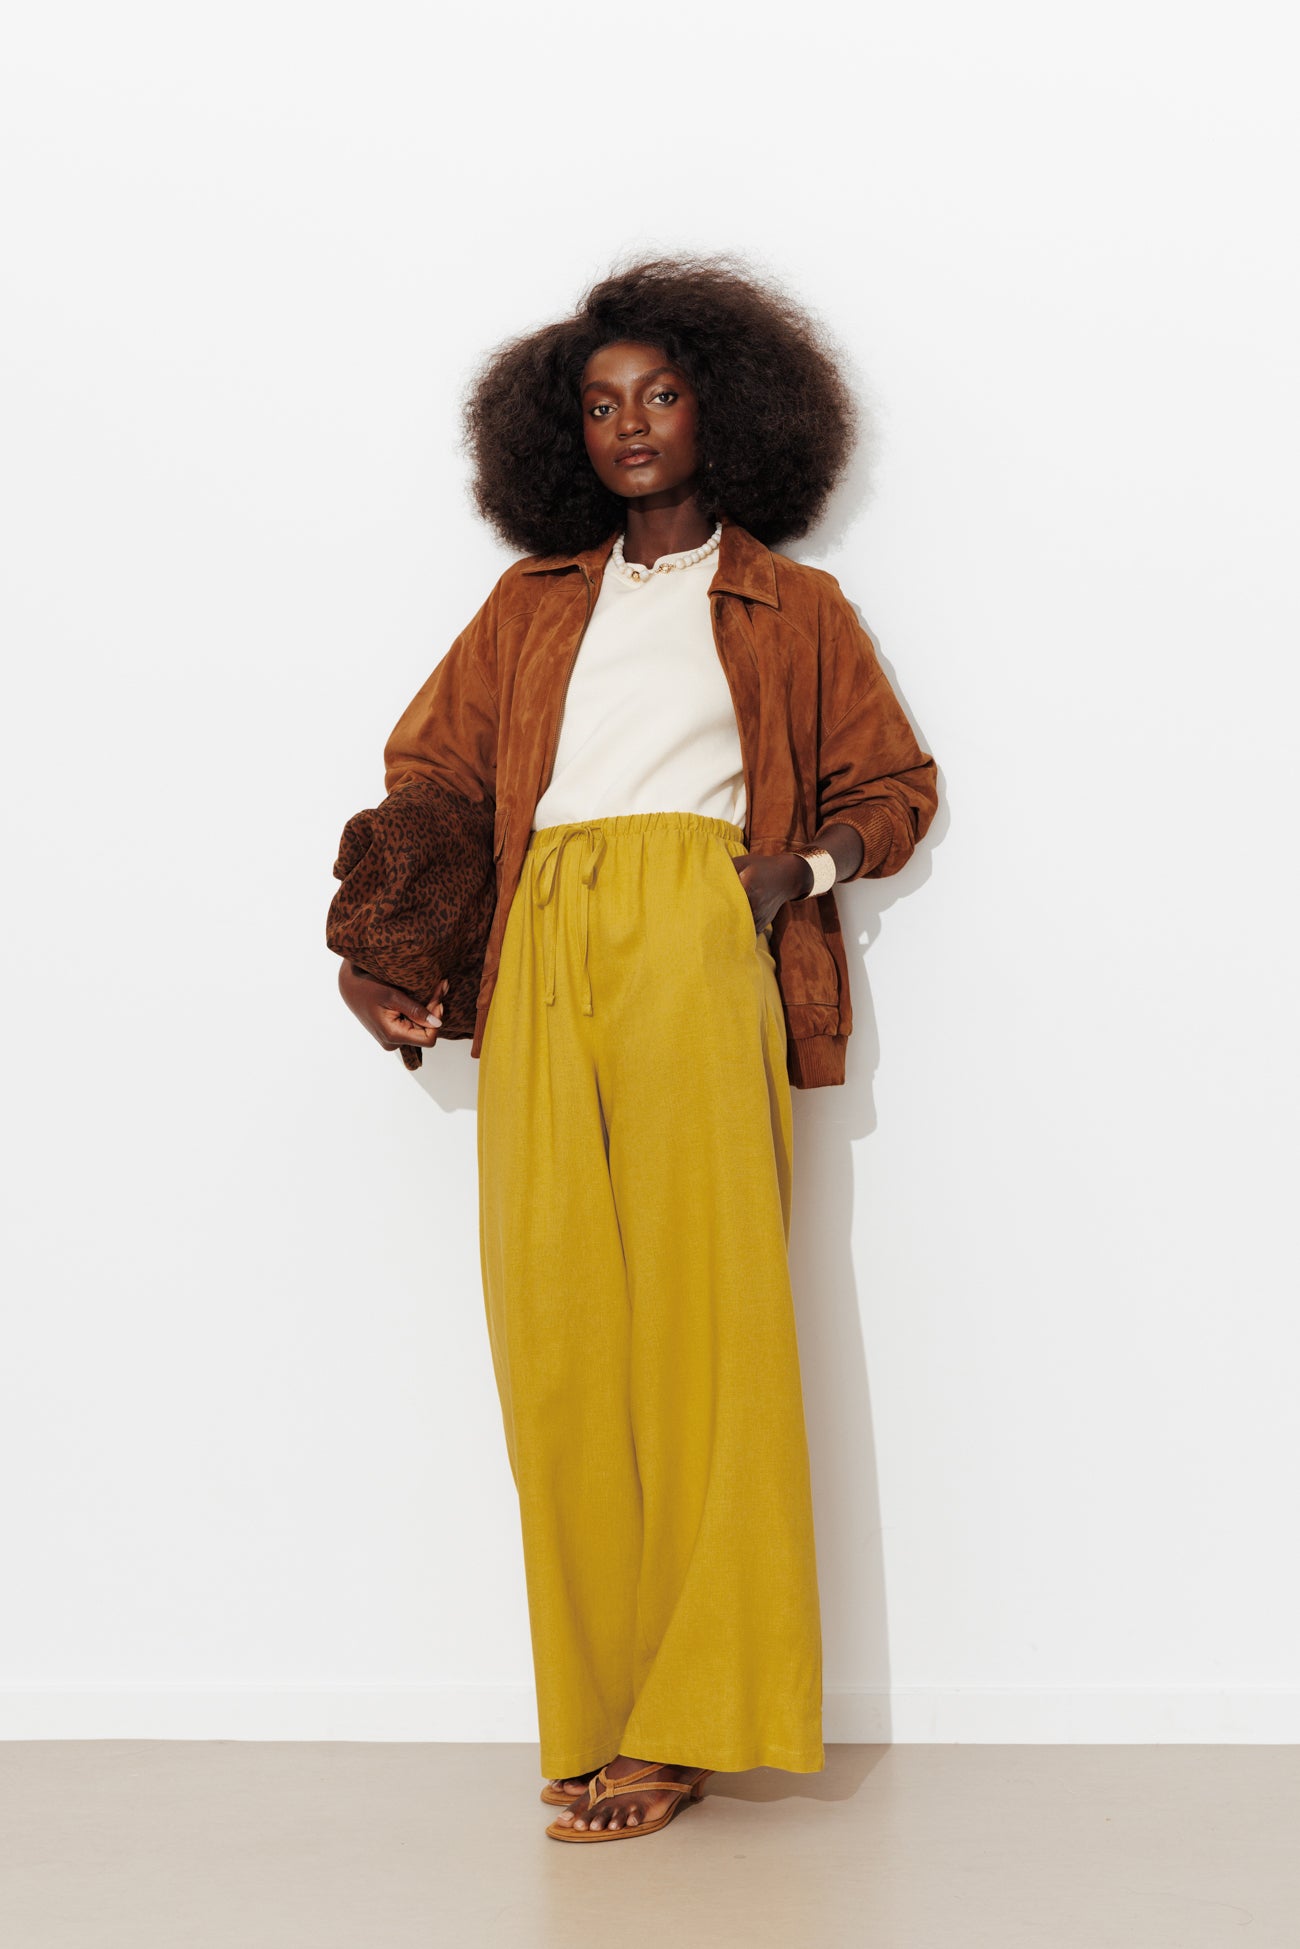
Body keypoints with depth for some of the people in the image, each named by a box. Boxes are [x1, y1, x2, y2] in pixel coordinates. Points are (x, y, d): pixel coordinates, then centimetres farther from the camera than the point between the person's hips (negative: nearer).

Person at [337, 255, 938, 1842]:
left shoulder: (787, 604, 19)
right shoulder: (534, 601, 24)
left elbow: (893, 785, 20)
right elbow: (429, 767, 23)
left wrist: (805, 866, 0)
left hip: (696, 946, -2)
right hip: (541, 953, 3)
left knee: (703, 1305, -10)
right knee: (555, 1316, -6)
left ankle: (690, 1721, -6)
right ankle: (604, 1708, -1)